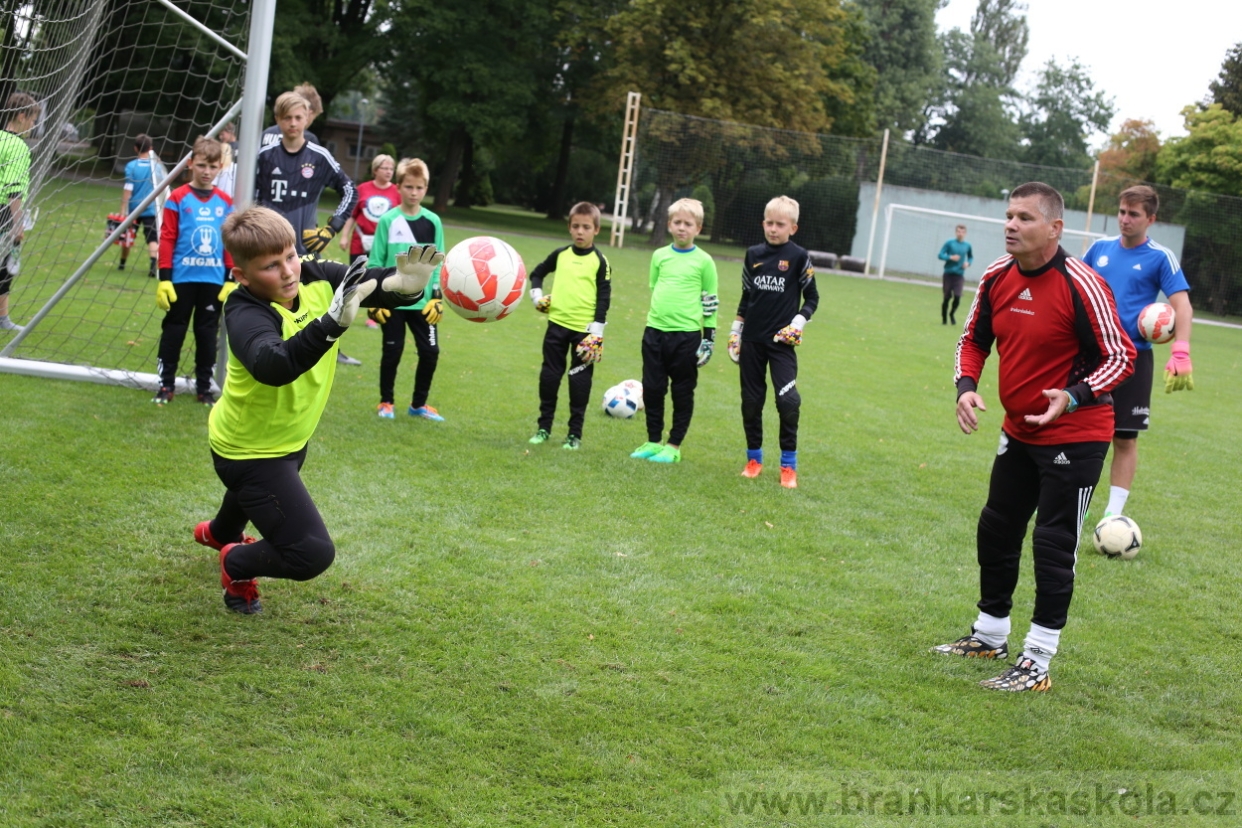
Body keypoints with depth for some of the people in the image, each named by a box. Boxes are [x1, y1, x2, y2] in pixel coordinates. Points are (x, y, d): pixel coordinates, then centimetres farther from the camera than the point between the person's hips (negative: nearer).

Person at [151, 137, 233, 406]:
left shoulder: (225, 203, 5)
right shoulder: (178, 198, -5)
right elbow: (167, 239, -5)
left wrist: (232, 280, 3)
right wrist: (164, 278, -9)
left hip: (214, 281, 3)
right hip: (182, 278, -3)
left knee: (208, 333, 9)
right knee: (174, 330, 7)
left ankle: (204, 386, 18)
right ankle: (166, 384, 15)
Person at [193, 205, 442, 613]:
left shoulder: (317, 278, -18)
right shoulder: (245, 315, -36)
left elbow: (375, 284, -25)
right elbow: (274, 366, -57)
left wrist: (405, 283, -49)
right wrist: (333, 323, -70)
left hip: (291, 437, 8)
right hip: (249, 451, -8)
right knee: (312, 553, -16)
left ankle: (219, 532, 75)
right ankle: (236, 565, 17)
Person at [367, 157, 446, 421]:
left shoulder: (433, 222, 3)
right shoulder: (388, 220, -4)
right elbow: (375, 262, -2)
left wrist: (437, 297, 0)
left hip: (422, 300, 2)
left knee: (430, 351, 0)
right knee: (392, 351, 3)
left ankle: (418, 404, 17)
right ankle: (386, 402, 21)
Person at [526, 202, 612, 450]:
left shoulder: (599, 261, -3)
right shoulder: (560, 255, 7)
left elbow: (604, 297, -4)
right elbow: (537, 273, 24)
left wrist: (597, 331, -10)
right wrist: (536, 294, 7)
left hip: (584, 330, -4)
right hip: (557, 324, 4)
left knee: (580, 381, 0)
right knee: (549, 376, 8)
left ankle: (575, 434, 7)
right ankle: (544, 427, 19)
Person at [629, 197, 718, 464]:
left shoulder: (703, 261, -2)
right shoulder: (659, 256, 7)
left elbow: (710, 302, 1)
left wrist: (709, 339, -1)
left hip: (687, 334, -4)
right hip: (655, 331, 4)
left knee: (682, 392, 4)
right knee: (652, 389, 7)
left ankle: (674, 446, 11)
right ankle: (653, 441, 19)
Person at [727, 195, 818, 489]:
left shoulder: (799, 257, -3)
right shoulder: (753, 254, 7)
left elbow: (811, 297, 4)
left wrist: (798, 323, -10)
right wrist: (735, 332, 14)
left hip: (781, 342, -4)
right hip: (752, 340, 4)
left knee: (787, 399, -15)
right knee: (751, 401, 8)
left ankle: (788, 464, -3)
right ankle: (754, 459, 23)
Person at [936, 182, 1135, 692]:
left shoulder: (1081, 285, -22)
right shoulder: (996, 277, -3)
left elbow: (1120, 358, -17)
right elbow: (974, 339, 11)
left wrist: (1072, 397, -32)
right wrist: (966, 386, -8)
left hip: (1074, 437, -7)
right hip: (1019, 433, 7)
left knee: (1053, 545, -4)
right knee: (996, 531, 17)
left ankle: (1037, 664, 6)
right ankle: (990, 635, 35)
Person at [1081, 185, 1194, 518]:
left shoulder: (1160, 257, -5)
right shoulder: (1100, 248, 7)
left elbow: (1183, 306, -11)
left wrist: (1181, 353, -25)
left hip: (1133, 357, -3)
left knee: (1125, 438, 1)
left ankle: (1113, 513, 9)